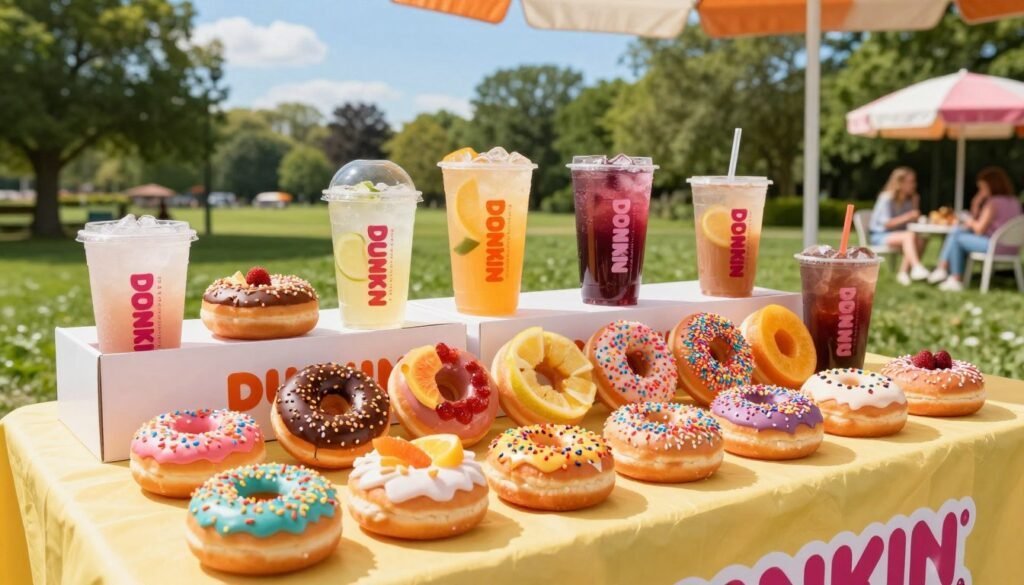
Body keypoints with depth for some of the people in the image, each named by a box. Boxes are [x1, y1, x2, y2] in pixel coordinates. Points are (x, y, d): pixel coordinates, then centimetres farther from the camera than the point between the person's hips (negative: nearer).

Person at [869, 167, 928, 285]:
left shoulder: (909, 199, 9)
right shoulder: (887, 198, -11)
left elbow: (913, 221, 2)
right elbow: (886, 223, -16)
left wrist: (915, 204, -5)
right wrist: (908, 216, -19)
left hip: (897, 234, 7)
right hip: (880, 235, -7)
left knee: (920, 240, -22)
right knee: (909, 235, -33)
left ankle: (903, 272, -23)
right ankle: (916, 267, -43)